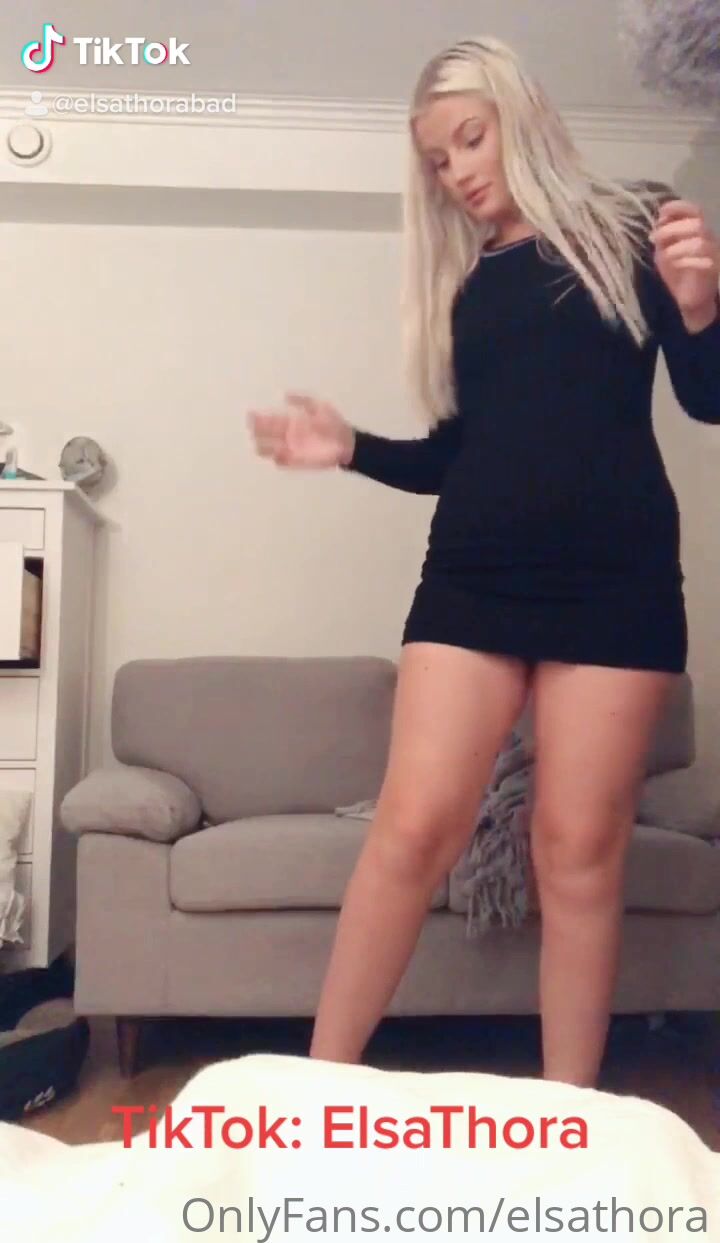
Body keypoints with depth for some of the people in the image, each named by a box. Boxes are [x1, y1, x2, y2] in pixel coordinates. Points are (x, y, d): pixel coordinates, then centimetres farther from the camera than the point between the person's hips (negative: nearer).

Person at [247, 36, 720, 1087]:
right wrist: (353, 448, 5)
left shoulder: (630, 227, 9)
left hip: (614, 578, -2)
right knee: (414, 825, -8)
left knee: (579, 850, -2)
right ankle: (319, 1086, 2)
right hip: (473, 575, 3)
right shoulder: (460, 282, 19)